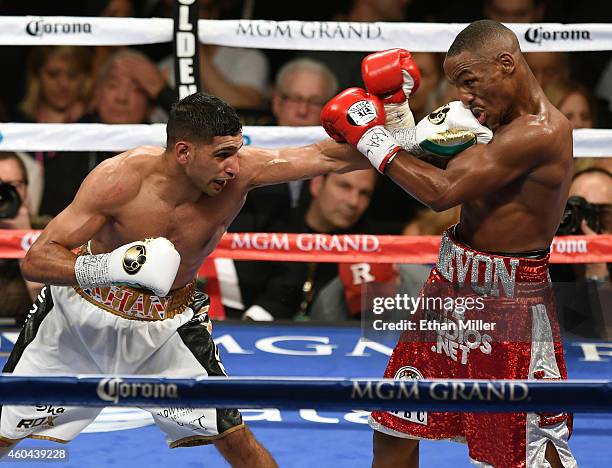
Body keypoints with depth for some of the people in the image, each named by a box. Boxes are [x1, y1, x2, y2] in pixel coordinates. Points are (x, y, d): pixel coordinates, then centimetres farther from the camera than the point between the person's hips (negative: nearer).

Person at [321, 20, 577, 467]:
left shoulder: (539, 133, -24)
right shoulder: (506, 121, 7)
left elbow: (443, 191, -27)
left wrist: (373, 138, -16)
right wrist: (398, 113, -7)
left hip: (509, 305, -9)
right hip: (452, 288, 9)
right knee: (393, 428, 15)